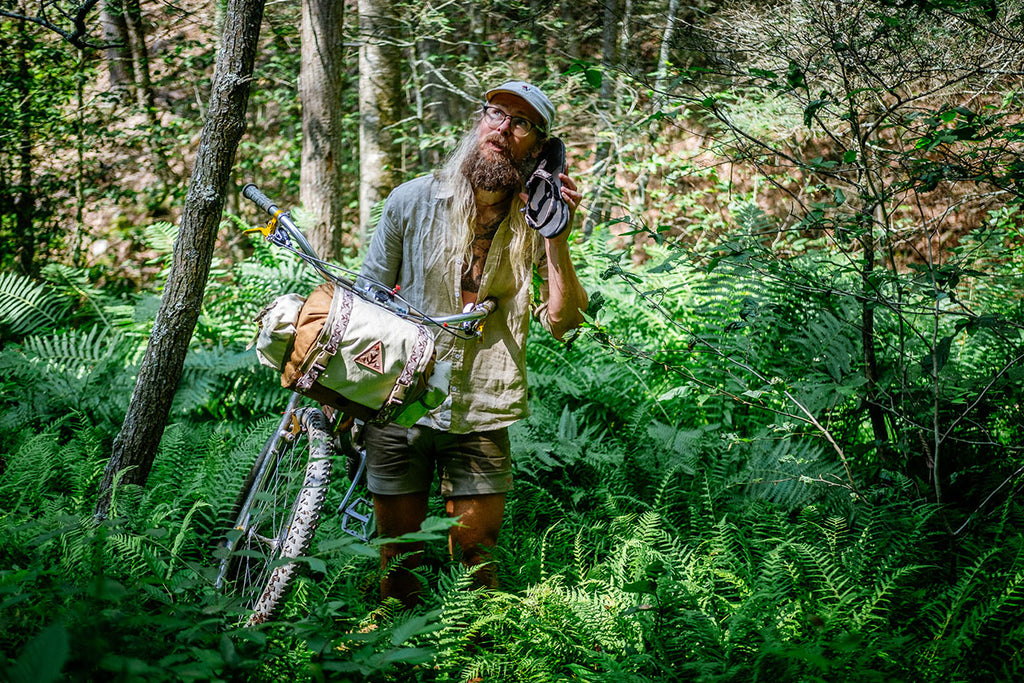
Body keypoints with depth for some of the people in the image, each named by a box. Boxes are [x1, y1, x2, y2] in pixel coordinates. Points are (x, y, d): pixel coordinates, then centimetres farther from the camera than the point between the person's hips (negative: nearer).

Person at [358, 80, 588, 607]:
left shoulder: (534, 224, 1)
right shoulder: (413, 202, -1)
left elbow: (562, 322, -10)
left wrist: (557, 238, -18)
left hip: (480, 417, 0)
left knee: (475, 557, 4)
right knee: (399, 557, 8)